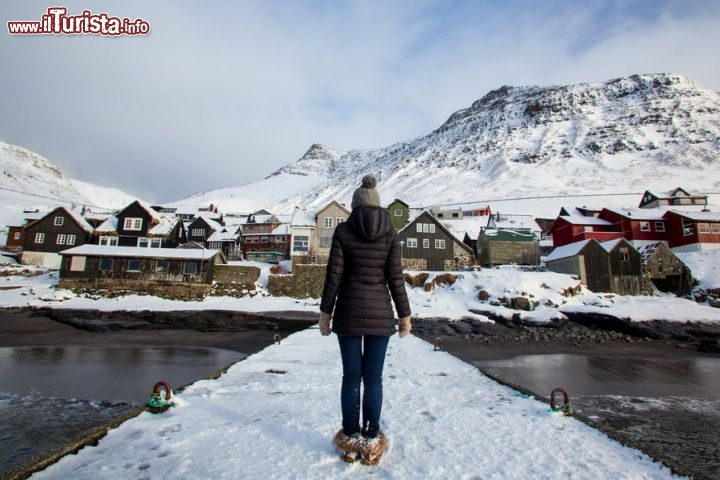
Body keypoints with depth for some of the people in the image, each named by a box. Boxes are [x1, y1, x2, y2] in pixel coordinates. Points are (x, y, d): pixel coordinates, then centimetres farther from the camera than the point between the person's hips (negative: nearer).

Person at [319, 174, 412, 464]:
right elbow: (395, 278, -4)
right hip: (380, 312, 1)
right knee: (373, 377, 11)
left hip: (349, 311, 0)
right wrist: (405, 315, 4)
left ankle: (351, 436, 23)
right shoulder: (390, 233, -2)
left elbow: (333, 276, -5)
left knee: (351, 376, 11)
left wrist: (325, 312, 4)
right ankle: (371, 437, 21)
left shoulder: (343, 231, -4)